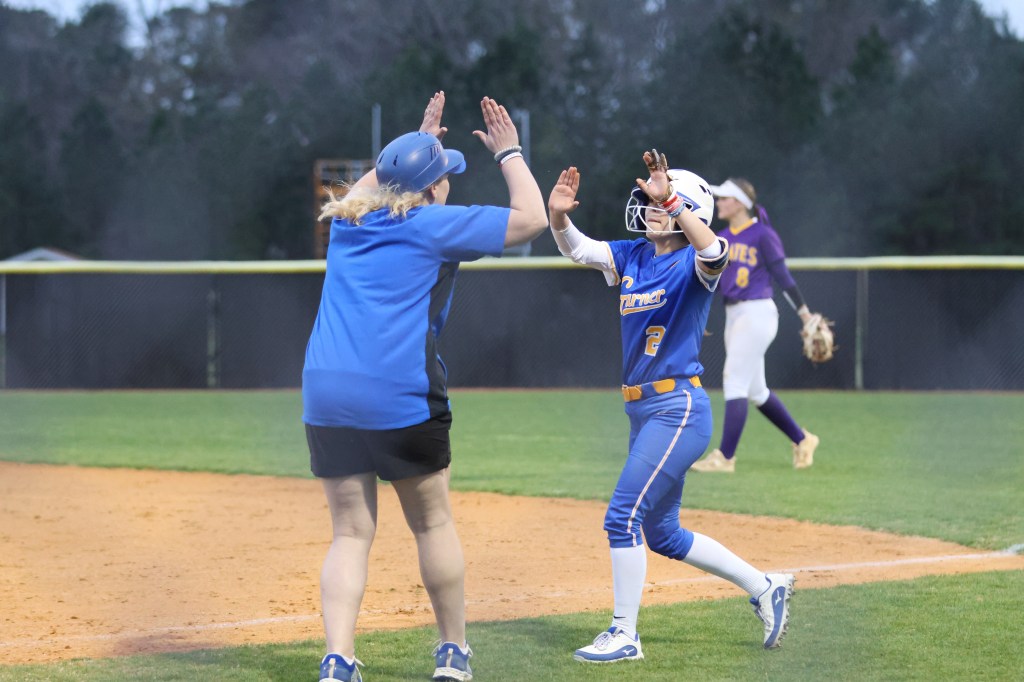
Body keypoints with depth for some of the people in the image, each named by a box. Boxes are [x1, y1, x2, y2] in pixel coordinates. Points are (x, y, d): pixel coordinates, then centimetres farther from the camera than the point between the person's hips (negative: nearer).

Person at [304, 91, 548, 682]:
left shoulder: (347, 220, 17)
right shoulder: (434, 226, 1)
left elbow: (366, 188, 44)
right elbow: (531, 218, 4)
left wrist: (419, 143, 46)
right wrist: (509, 153, 17)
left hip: (325, 394, 5)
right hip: (401, 396, -5)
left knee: (351, 532, 6)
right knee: (432, 521, 12)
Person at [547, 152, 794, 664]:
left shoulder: (694, 262, -11)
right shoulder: (633, 257, 10)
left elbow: (713, 249, -35)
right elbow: (577, 248, 2)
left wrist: (670, 199, -44)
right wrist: (559, 216, -19)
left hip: (678, 408, -9)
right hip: (642, 410, 9)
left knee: (623, 517, -11)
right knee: (662, 534, 16)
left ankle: (624, 635, -1)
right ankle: (764, 588, 28)